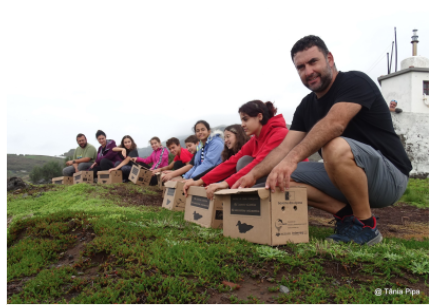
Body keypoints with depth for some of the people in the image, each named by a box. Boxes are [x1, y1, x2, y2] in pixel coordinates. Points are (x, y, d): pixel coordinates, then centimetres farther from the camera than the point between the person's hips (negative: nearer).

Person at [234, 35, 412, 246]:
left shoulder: (355, 82, -13)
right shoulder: (306, 106, 8)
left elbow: (334, 123, -34)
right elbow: (285, 148, 0)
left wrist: (293, 158, -45)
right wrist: (253, 175, -14)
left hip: (389, 175, -6)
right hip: (346, 177, 7)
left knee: (336, 147, -37)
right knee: (284, 178, -7)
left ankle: (366, 226, -17)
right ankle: (344, 213, -2)